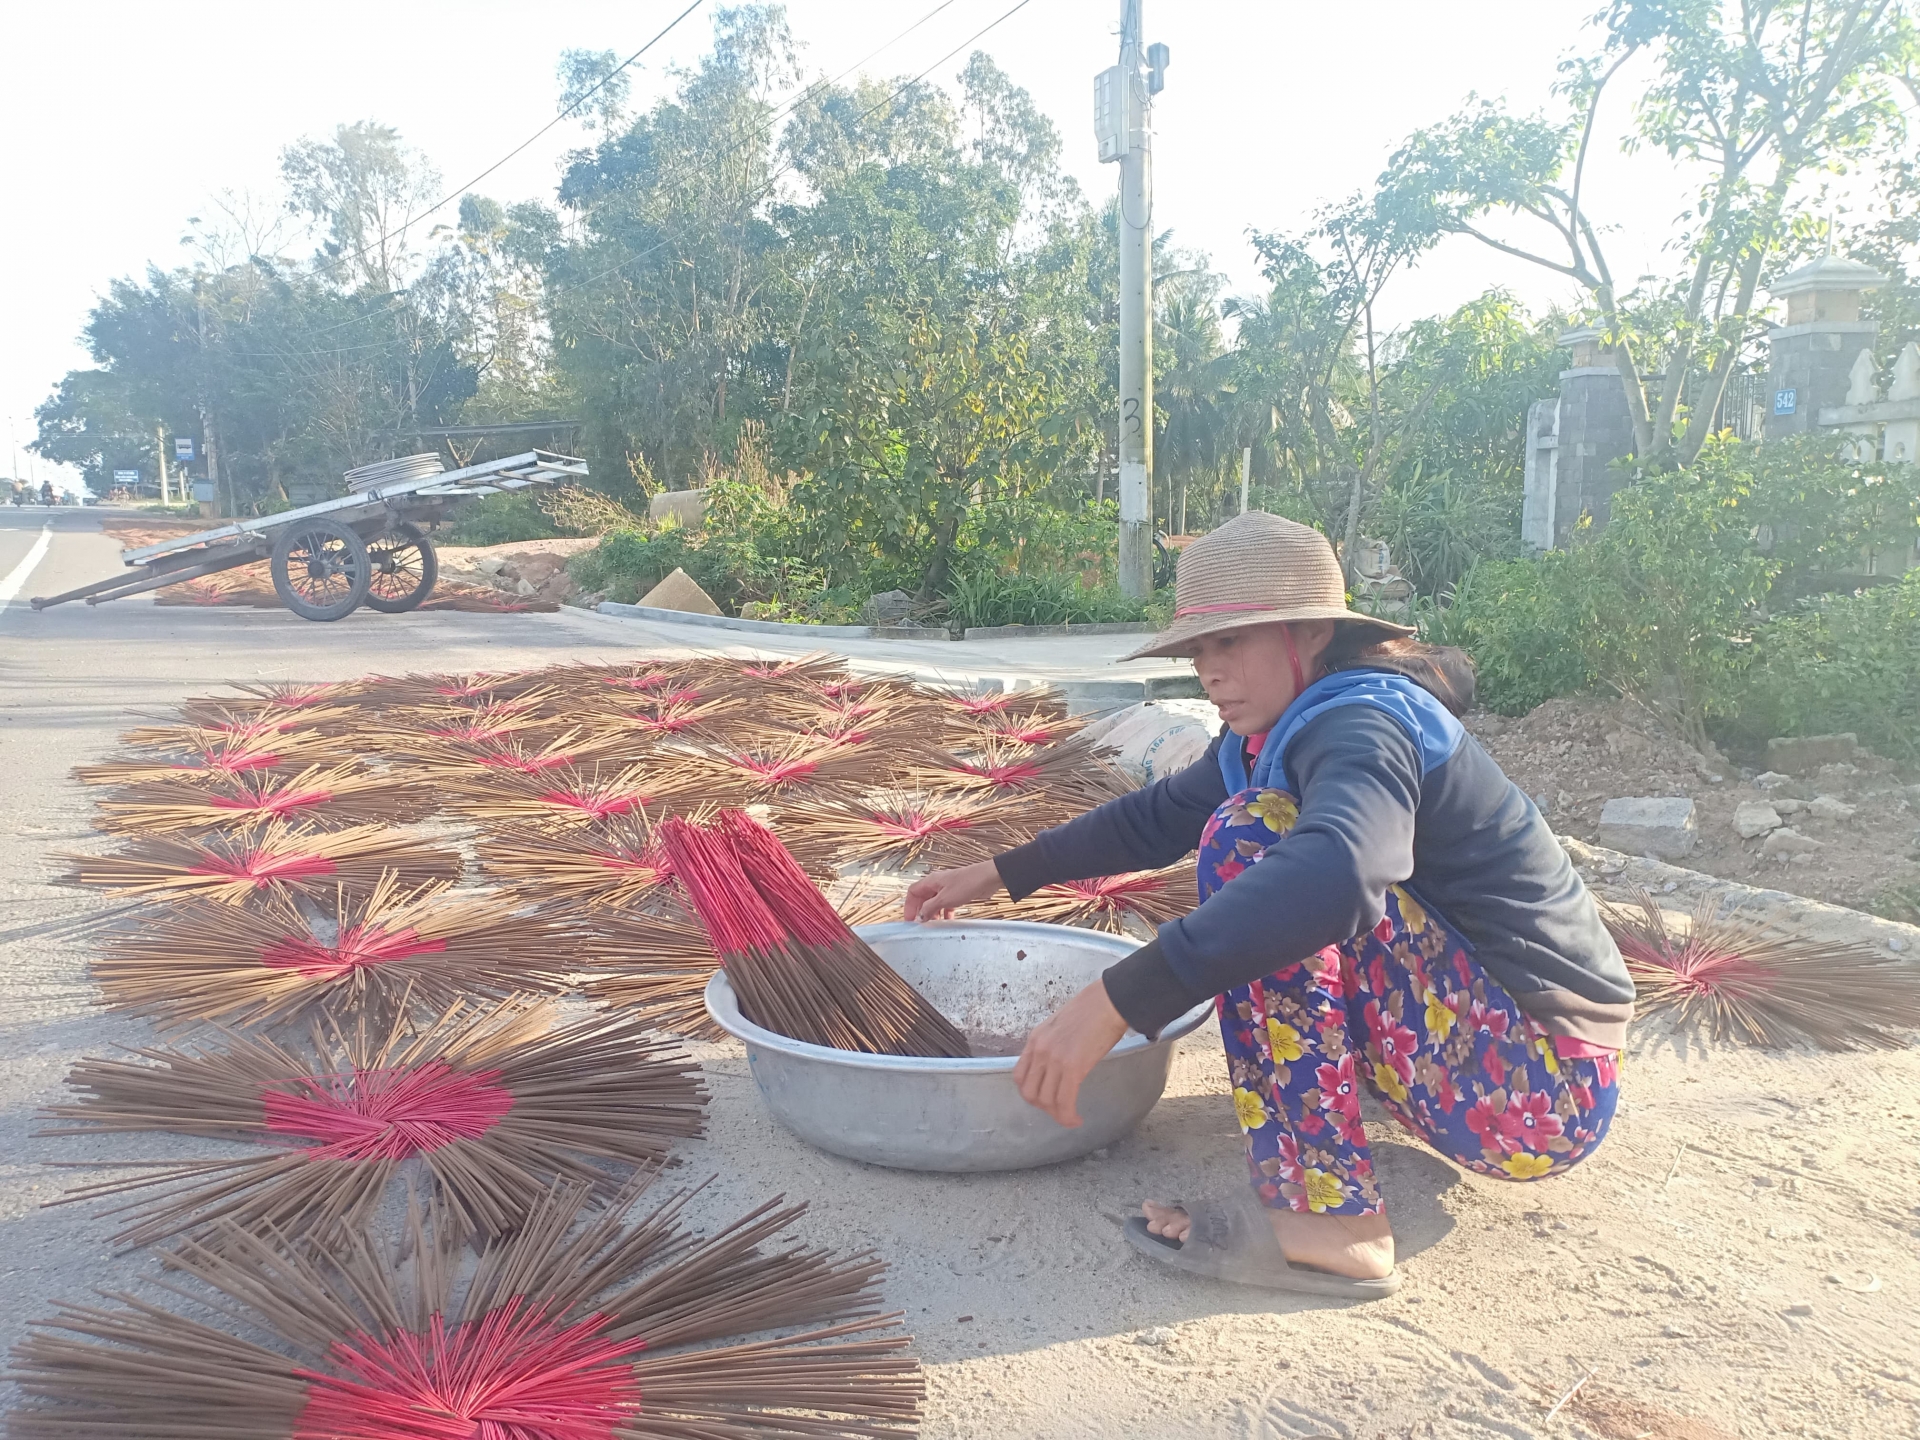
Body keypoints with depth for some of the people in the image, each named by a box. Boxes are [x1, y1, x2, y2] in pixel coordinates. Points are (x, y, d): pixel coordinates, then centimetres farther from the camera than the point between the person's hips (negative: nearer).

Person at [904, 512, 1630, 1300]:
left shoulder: (1362, 723, -21)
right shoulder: (1284, 730, 7)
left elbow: (1335, 876, -42)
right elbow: (1160, 815, 21)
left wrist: (1111, 1002, -44)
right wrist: (998, 873, 19)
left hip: (1549, 1088, -9)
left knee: (1249, 839, -22)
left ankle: (1327, 1221, -22)